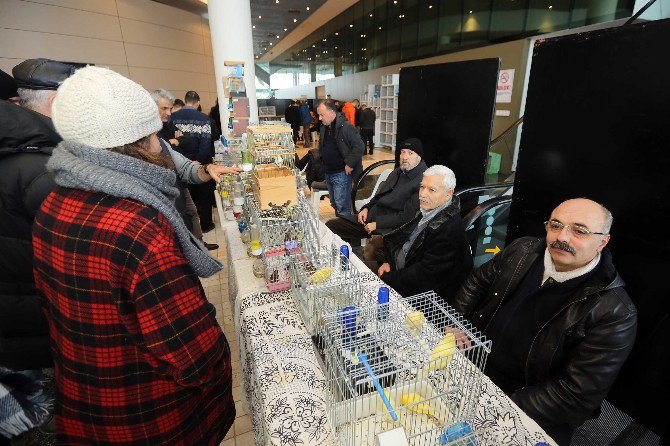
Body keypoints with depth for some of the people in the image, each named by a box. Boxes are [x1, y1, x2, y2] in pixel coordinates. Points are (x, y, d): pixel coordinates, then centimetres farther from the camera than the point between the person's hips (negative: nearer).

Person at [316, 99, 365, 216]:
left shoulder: (345, 127, -16)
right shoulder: (324, 127, 9)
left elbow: (359, 146, -20)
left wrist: (350, 164, -19)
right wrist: (322, 161, 15)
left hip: (341, 173, -8)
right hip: (328, 173, 8)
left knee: (342, 206, -7)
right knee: (334, 203, 18)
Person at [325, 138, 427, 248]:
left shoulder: (422, 181, -12)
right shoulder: (397, 173, 18)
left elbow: (407, 216, -17)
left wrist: (377, 224, -16)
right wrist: (366, 208, 6)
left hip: (391, 227, -9)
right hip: (371, 216, 9)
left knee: (371, 249, -41)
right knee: (331, 224, 1)